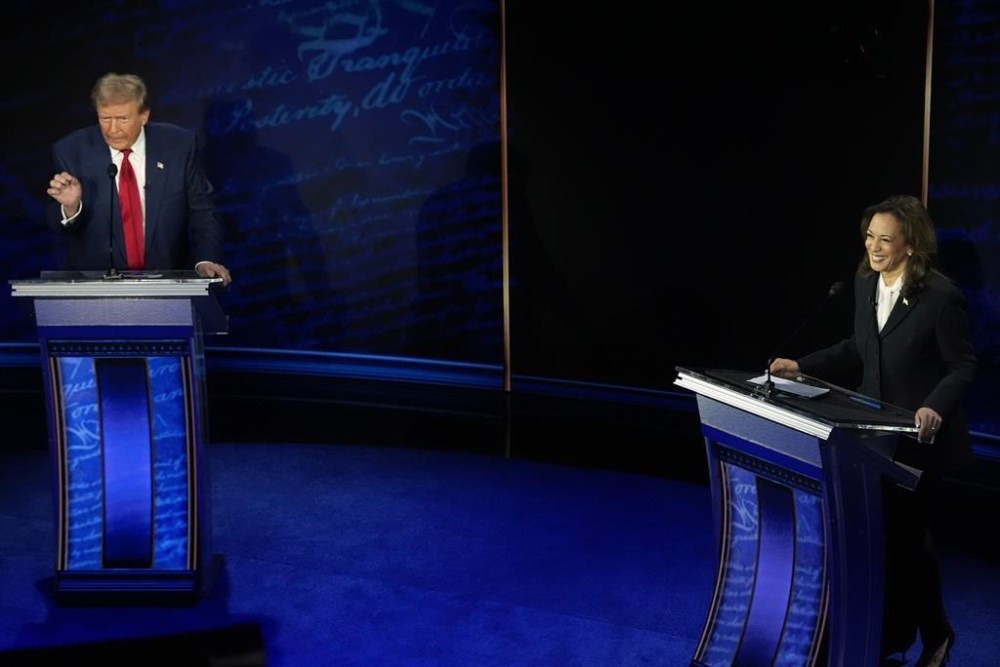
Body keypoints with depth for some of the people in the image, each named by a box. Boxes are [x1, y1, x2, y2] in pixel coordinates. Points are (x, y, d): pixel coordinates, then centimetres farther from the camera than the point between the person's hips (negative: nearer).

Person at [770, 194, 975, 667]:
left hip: (920, 439, -6)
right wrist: (803, 367, 5)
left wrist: (936, 408, -32)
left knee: (907, 538, 6)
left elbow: (963, 367, -15)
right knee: (882, 535, 12)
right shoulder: (866, 283, 1)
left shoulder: (940, 296, -20)